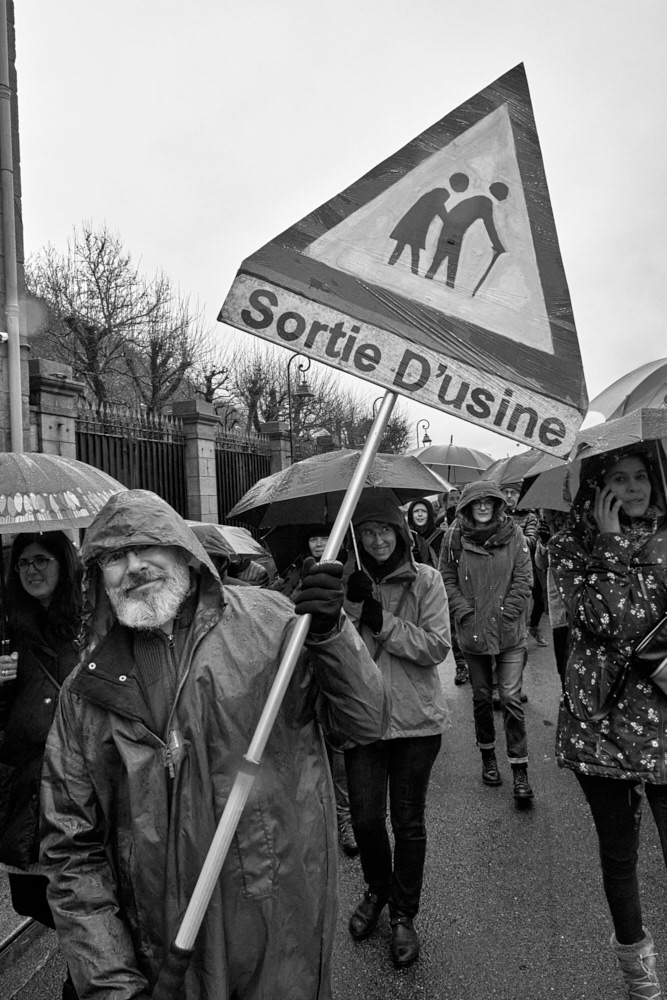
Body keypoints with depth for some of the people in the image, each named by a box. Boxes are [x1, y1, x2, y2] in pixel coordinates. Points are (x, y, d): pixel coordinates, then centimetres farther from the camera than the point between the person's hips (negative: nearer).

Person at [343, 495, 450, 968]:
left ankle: (404, 914, 32)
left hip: (416, 718, -1)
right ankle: (377, 890, 39)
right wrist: (353, 605, -25)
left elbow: (437, 647, -11)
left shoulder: (426, 580, -3)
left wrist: (380, 620, -19)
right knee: (366, 817, 8)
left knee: (408, 819, 10)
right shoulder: (348, 583, -1)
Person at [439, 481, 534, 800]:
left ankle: (520, 768, 8)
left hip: (510, 631, -1)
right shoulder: (455, 537, -3)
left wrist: (507, 614, -9)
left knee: (511, 698, -3)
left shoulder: (513, 534, -3)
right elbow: (447, 579, 1)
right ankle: (487, 756, 33)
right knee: (482, 697, 14)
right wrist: (465, 613, -8)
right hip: (473, 631, 1)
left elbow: (523, 579, -2)